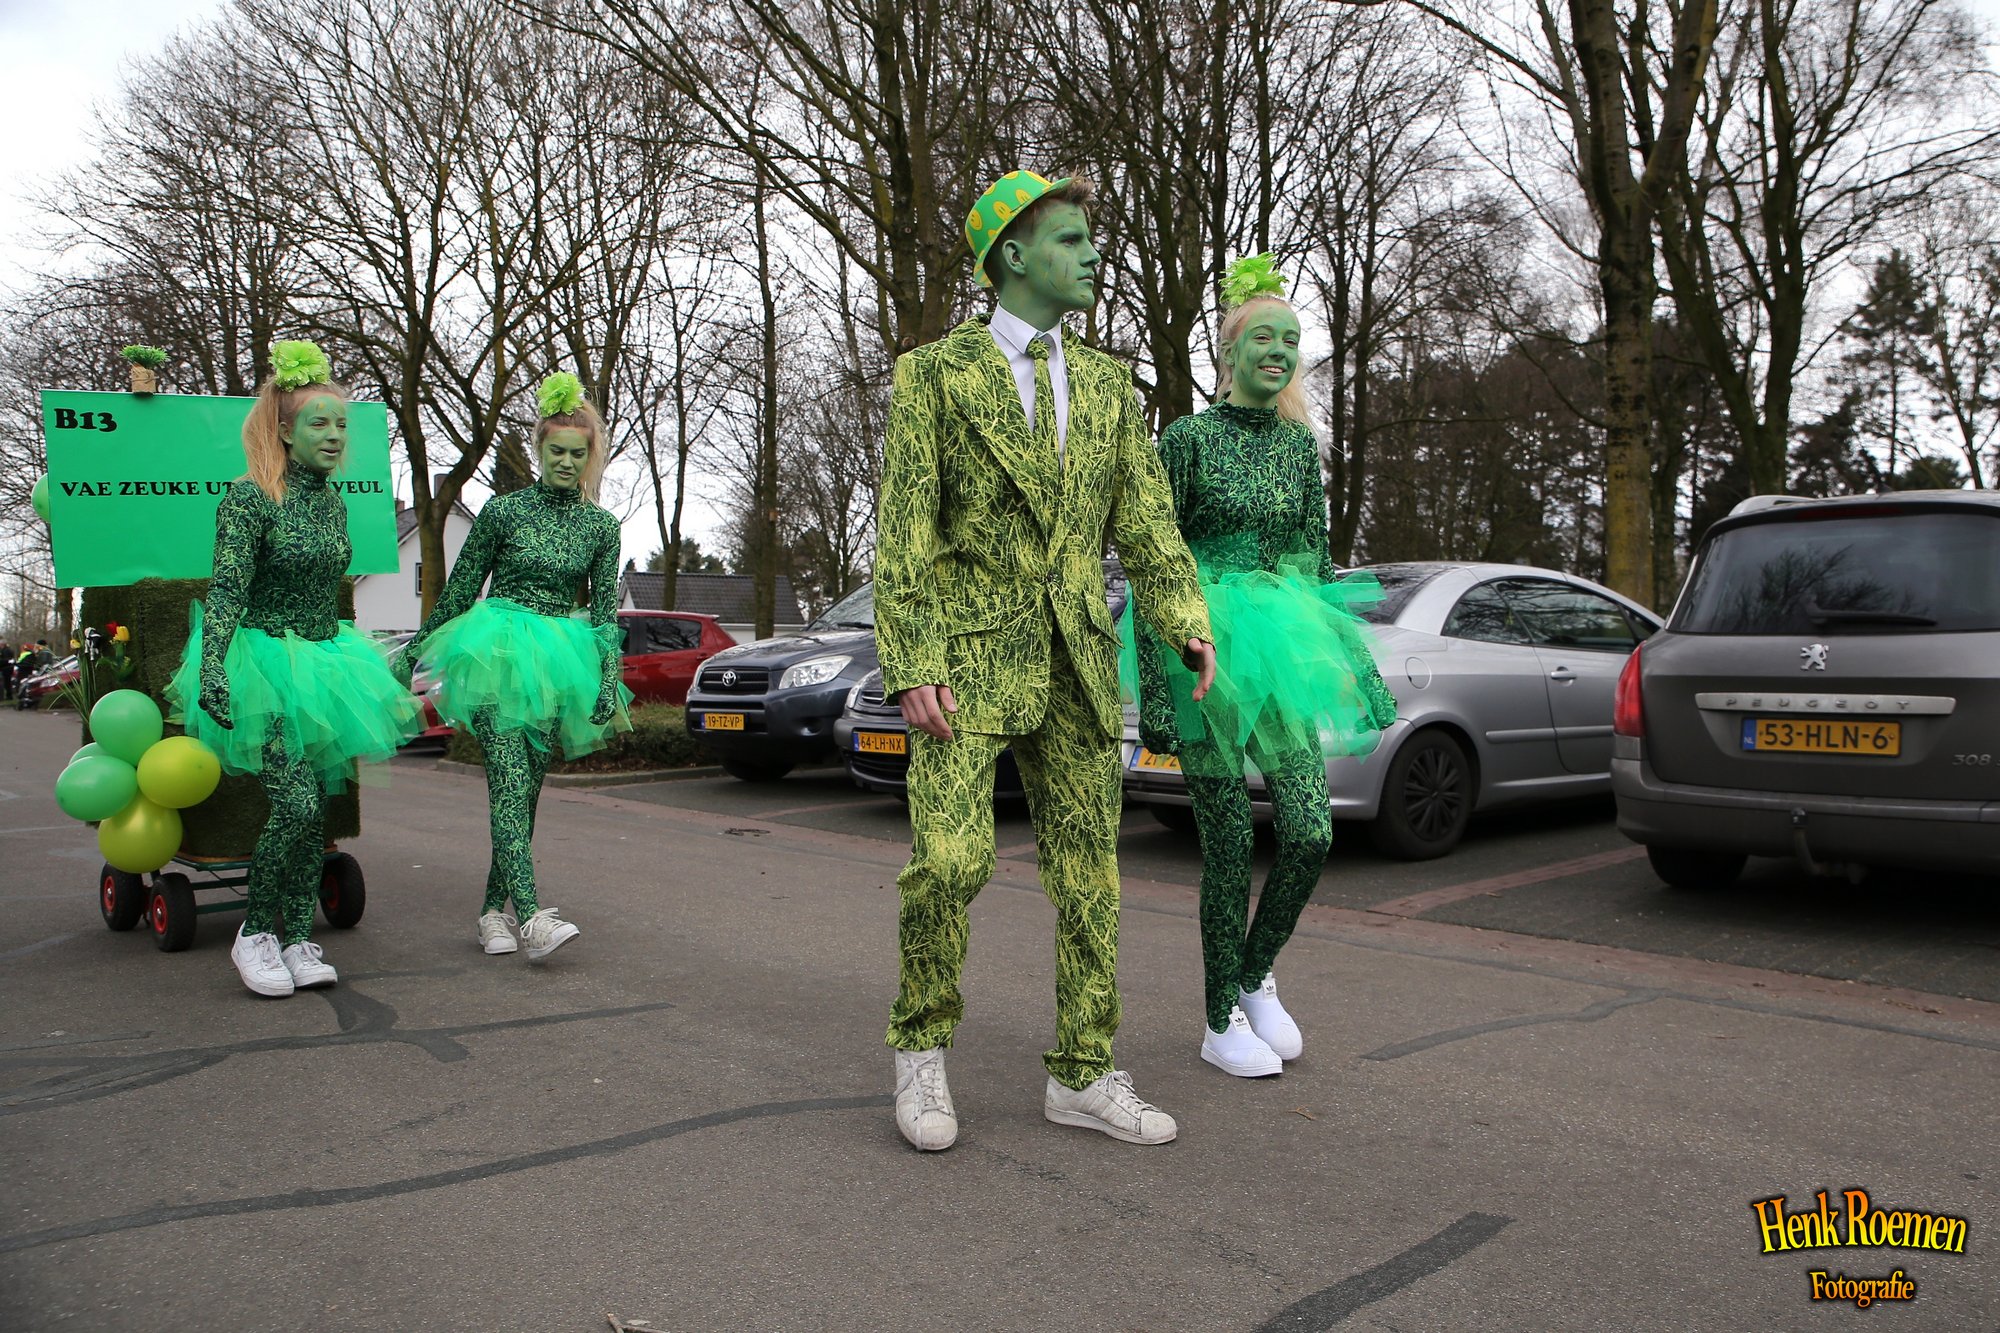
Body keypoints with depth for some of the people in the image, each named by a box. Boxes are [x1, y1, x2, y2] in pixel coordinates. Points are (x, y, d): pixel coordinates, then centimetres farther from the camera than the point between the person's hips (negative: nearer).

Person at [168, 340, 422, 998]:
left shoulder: (332, 500, 10)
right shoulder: (248, 496, -11)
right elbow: (226, 590, -16)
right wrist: (212, 672, -25)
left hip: (324, 662, 7)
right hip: (266, 664, -7)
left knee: (316, 811, 5)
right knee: (295, 805, -15)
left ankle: (299, 940, 13)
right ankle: (253, 932, 5)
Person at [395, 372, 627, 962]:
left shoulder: (601, 526, 7)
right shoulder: (503, 510, 1)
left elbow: (607, 609, 7)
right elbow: (459, 588, 7)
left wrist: (609, 681, -3)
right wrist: (415, 651, 10)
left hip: (558, 666, 3)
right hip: (497, 653, -3)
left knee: (527, 789, 4)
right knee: (510, 781, -16)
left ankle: (493, 910, 15)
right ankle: (531, 916, -25)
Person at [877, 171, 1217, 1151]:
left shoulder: (1106, 384, 14)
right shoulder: (934, 374, 0)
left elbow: (1144, 520, 9)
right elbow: (904, 534, -6)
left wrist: (1185, 620, -7)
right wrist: (911, 669, -15)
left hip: (1075, 663, 5)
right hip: (967, 659, -4)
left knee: (1088, 869, 5)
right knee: (949, 858, -16)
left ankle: (1083, 1075, 17)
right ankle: (922, 1046, 9)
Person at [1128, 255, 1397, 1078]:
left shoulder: (1301, 444, 11)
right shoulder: (1188, 438, -4)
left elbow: (1317, 557, 16)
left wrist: (1332, 662, 13)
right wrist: (1154, 693, -13)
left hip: (1282, 654, 5)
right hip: (1205, 654, -5)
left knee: (1311, 834, -2)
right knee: (1229, 846, -1)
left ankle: (1256, 977, 24)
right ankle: (1222, 1023, 16)